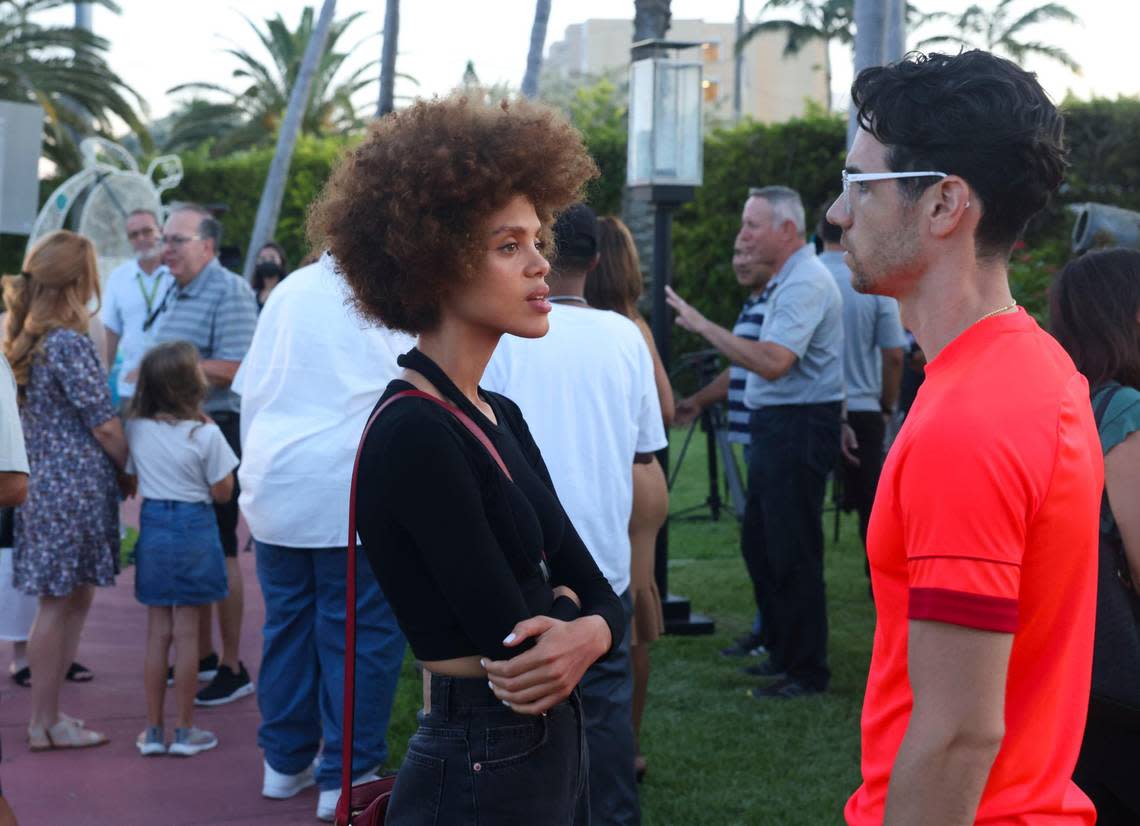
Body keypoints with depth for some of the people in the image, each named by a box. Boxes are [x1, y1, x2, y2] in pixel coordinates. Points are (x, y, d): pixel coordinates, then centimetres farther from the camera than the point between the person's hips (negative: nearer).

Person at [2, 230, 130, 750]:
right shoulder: (69, 345, -16)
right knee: (59, 604, -1)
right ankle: (45, 723, 7)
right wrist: (131, 473, 0)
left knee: (77, 597, 15)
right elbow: (105, 425, -13)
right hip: (74, 486, -8)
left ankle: (48, 713, 20)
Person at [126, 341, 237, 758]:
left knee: (157, 631, 11)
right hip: (195, 529, -4)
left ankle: (153, 730, 15)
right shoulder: (205, 434, -14)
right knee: (186, 633, 3)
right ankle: (185, 730, 10)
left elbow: (131, 477, 9)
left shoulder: (137, 430, -1)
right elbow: (222, 491, -7)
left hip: (152, 527, 4)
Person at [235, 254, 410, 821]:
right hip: (355, 492, -5)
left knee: (287, 622, 15)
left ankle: (284, 762, 26)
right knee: (361, 633, 2)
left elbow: (250, 391, 15)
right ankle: (345, 778, 4)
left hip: (276, 490, 5)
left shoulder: (290, 290, 11)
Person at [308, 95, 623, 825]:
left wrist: (587, 633, -16)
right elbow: (511, 640, -23)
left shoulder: (499, 418, 8)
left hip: (547, 753, 9)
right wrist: (565, 608, -3)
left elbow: (600, 594, 6)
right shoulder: (414, 436, -20)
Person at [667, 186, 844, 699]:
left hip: (797, 428, -11)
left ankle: (807, 671, 3)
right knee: (759, 544, 16)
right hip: (777, 426, 11)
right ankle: (782, 653, 26)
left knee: (793, 554, -5)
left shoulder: (805, 284, -17)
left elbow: (773, 363, -29)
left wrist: (704, 327, -26)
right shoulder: (789, 281, 16)